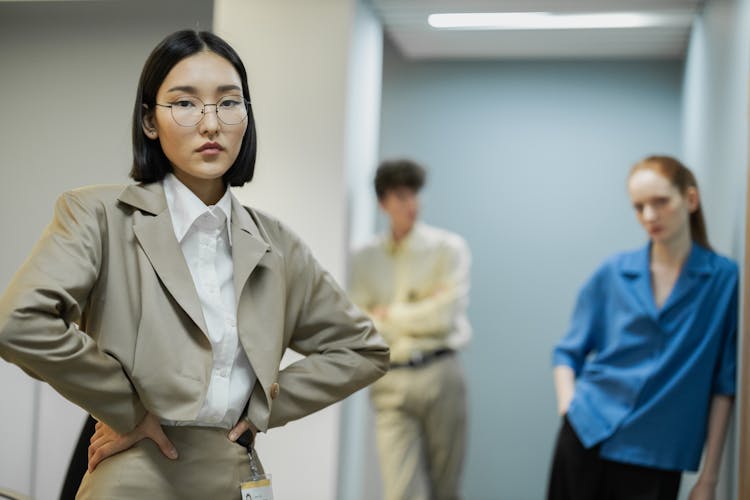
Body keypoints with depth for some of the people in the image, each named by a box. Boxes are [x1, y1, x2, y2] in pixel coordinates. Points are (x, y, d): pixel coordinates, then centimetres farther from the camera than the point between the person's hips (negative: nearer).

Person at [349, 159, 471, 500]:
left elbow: (445, 314, -9)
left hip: (439, 373, -1)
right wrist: (418, 311, -5)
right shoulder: (365, 258, 8)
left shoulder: (449, 247, 2)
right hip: (390, 382, 1)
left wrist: (389, 314, 0)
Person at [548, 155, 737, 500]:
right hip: (586, 441, 2)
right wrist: (568, 404, -6)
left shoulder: (724, 278, -3)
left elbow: (723, 384, -2)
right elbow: (569, 352, 11)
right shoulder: (613, 273, 3)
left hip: (655, 457, -1)